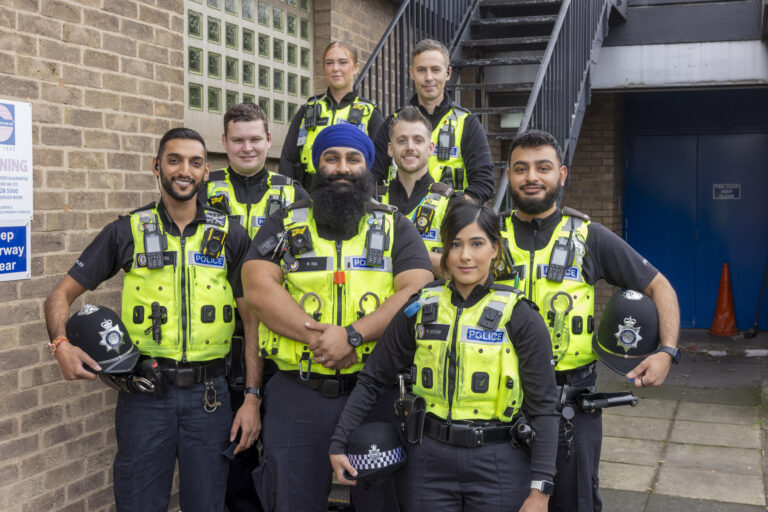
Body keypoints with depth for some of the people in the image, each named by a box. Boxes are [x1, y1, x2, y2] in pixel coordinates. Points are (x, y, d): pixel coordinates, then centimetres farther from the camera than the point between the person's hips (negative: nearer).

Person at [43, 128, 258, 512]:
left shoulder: (230, 237, 3)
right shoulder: (127, 232, 2)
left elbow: (252, 318, 4)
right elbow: (62, 294, 6)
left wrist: (253, 397, -2)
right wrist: (61, 343, -15)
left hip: (207, 394, 1)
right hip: (144, 393, 0)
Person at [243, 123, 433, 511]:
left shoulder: (396, 228, 9)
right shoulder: (283, 225, 9)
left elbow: (416, 293, -7)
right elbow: (259, 288, -6)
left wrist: (352, 335, -19)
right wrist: (319, 337, -18)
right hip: (296, 396, 0)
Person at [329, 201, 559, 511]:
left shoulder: (519, 318, -6)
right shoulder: (420, 309, 2)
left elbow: (543, 407, -6)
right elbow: (373, 379, 6)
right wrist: (338, 442, 0)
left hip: (498, 464, -2)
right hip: (429, 461, 2)